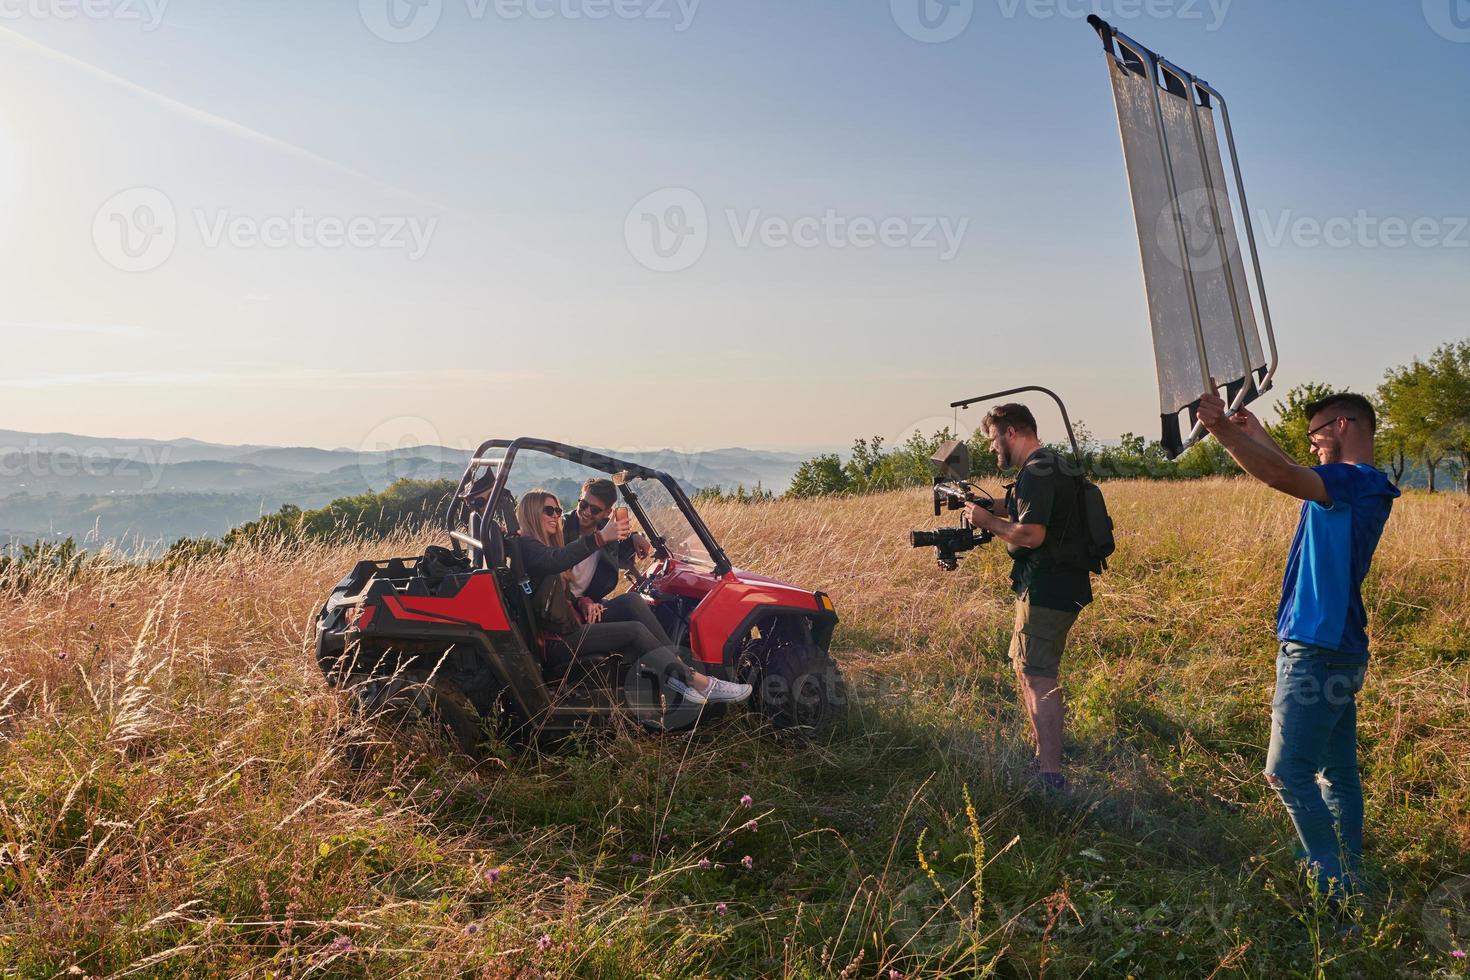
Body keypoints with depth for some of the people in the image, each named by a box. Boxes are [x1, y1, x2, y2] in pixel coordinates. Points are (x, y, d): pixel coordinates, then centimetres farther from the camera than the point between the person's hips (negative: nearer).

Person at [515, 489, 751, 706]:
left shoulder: (544, 544, 22)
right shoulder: (526, 546, -11)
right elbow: (555, 560, -34)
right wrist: (601, 537, -46)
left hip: (574, 621, 9)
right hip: (559, 636, -9)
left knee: (633, 601, -10)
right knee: (635, 630, -21)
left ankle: (677, 666, -21)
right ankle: (698, 683, -21)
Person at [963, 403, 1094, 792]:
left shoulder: (1036, 472, -17)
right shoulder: (1054, 465, 17)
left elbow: (1031, 535, -25)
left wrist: (988, 521, -11)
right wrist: (990, 506, 8)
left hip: (1047, 590, -11)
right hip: (1062, 585, 11)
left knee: (1039, 679, -9)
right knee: (1025, 667, 19)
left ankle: (1051, 778, -8)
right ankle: (1045, 757, 27)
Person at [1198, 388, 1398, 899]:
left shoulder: (1359, 481, -15)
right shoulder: (1357, 486, 14)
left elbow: (1282, 476, -30)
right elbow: (1295, 475, 33)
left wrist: (1223, 428, -27)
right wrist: (1256, 432, 33)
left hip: (1318, 654, -10)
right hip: (1337, 648, 10)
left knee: (1288, 772, -6)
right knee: (1336, 773, 16)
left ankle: (1334, 883, -1)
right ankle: (1348, 882, 25)